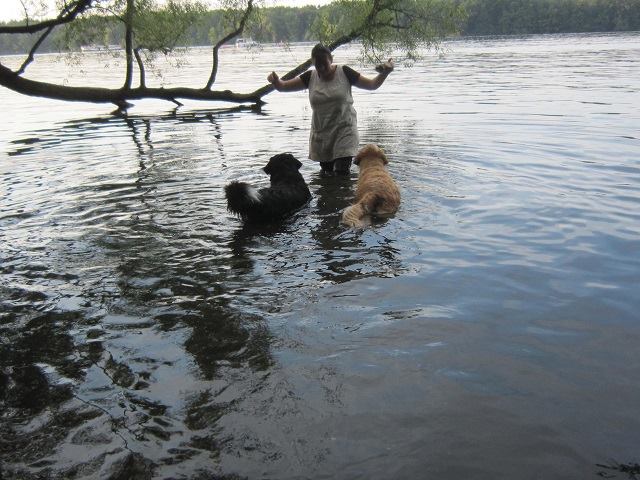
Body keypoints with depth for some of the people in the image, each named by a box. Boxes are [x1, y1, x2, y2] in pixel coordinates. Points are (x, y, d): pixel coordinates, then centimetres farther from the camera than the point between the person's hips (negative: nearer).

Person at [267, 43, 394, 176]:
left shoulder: (344, 72, -3)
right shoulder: (310, 77, 3)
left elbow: (372, 85, 1)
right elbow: (283, 86, 1)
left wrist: (384, 74, -18)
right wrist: (275, 80, -22)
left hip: (344, 130, -3)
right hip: (321, 132, 3)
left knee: (342, 173, -12)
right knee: (326, 174, 11)